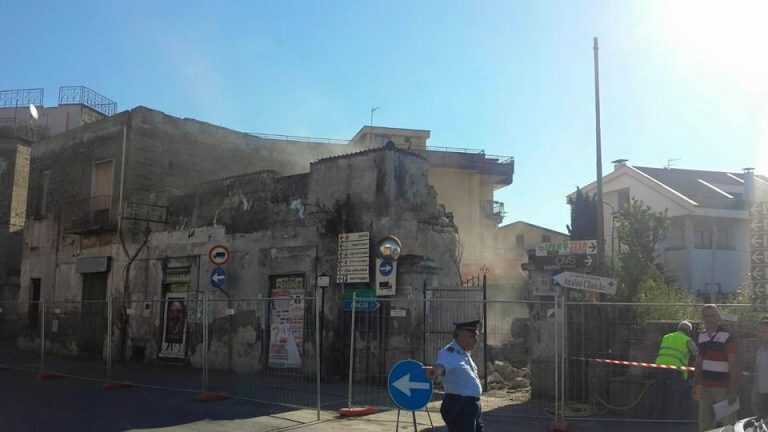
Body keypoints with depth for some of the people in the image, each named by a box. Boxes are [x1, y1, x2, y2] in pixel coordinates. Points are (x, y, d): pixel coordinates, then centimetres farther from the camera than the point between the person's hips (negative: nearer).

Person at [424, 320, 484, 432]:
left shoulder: (465, 353, 9)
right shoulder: (449, 353, -21)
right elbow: (443, 363, -46)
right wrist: (438, 369, -67)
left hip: (473, 406, 10)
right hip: (458, 407, -10)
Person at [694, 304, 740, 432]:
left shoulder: (727, 337, -9)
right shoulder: (701, 337, 10)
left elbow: (733, 365, -12)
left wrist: (733, 391, -17)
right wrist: (696, 385, 13)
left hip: (723, 388, -6)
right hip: (705, 387, 6)